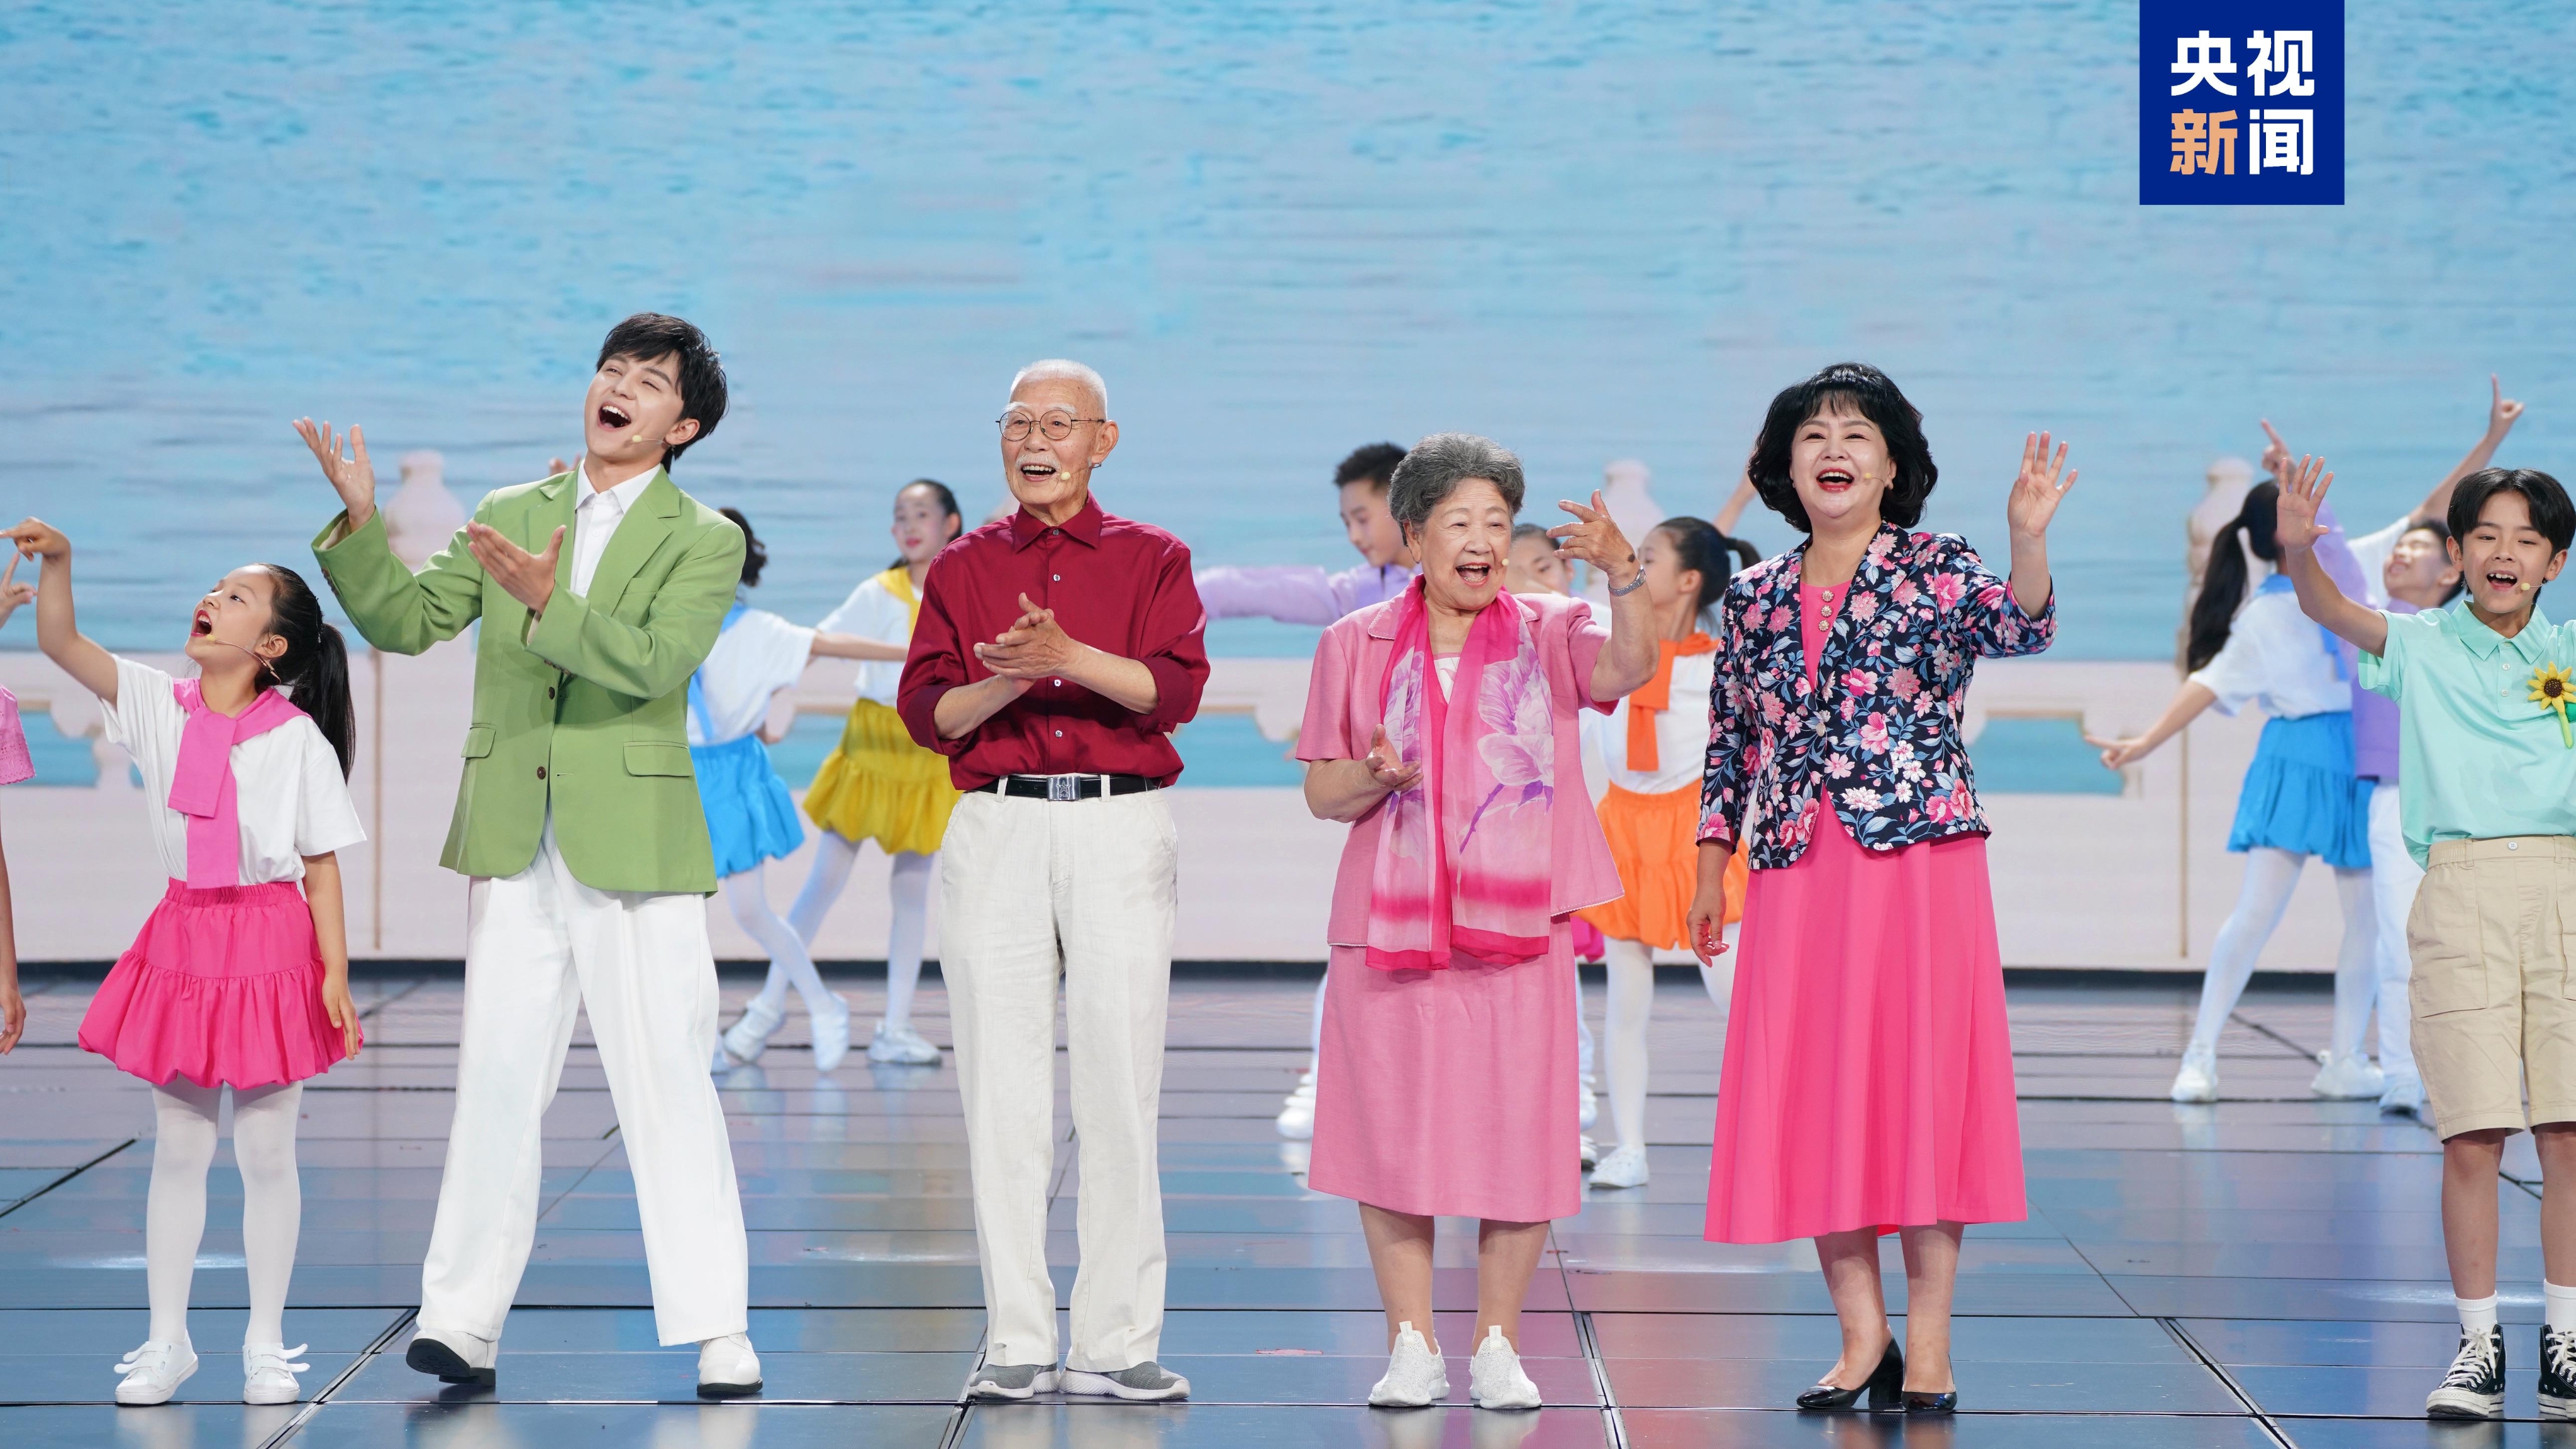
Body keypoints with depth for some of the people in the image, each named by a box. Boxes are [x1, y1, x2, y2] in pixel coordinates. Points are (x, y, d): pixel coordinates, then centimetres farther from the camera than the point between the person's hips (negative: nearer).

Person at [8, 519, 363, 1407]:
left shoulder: (298, 738, -6)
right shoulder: (158, 706, 2)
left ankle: (266, 1344, 14)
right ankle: (166, 1342, 16)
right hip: (183, 935, 3)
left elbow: (322, 866, -4)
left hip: (272, 944, -3)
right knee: (177, 1149, 8)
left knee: (266, 1151, 4)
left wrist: (337, 972, -9)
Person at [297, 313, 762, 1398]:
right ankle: (464, 1323, 6)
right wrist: (360, 524, -7)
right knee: (495, 1083, 3)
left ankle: (716, 1331, 2)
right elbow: (404, 621, 8)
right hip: (514, 847, 3)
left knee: (668, 1087, -2)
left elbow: (655, 663, -15)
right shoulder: (507, 516, 13)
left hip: (635, 848, -3)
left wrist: (551, 602, -29)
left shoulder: (703, 540, 1)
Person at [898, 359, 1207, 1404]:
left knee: (1118, 1084, -3)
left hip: (1121, 828, -1)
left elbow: (1176, 688, -7)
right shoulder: (963, 567, 13)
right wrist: (1011, 679, -14)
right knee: (1003, 1091, -1)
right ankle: (1016, 1343, 4)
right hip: (998, 828, 1)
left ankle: (1115, 1343, 1)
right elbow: (926, 712, 3)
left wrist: (1070, 657, -20)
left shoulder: (1153, 560, 9)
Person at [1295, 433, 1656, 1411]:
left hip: (1518, 924, 0)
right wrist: (1374, 774, -13)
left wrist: (1623, 577, -35)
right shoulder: (1356, 646, 7)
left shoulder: (1547, 633, 5)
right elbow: (1320, 793, 9)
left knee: (1519, 1136, 0)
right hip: (1389, 924, 0)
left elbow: (1628, 669, -17)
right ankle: (1413, 1349, 10)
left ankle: (1497, 1348, 12)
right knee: (1391, 1131, 0)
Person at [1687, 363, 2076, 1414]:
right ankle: (1862, 1336, 10)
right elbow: (1731, 743, 16)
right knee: (1812, 1092, 2)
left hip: (1919, 853, -4)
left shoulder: (1937, 569, 1)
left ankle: (1927, 1343, 1)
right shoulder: (1755, 598, 13)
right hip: (1796, 870, 4)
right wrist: (1710, 870, 12)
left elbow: (2021, 630, -19)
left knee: (1921, 1077, -4)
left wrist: (2028, 538, -36)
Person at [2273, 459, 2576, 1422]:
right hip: (2462, 888, -1)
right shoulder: (2423, 647, 7)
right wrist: (2299, 552, -31)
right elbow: (2333, 612, -10)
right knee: (2472, 1136, -4)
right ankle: (2478, 1348, 6)